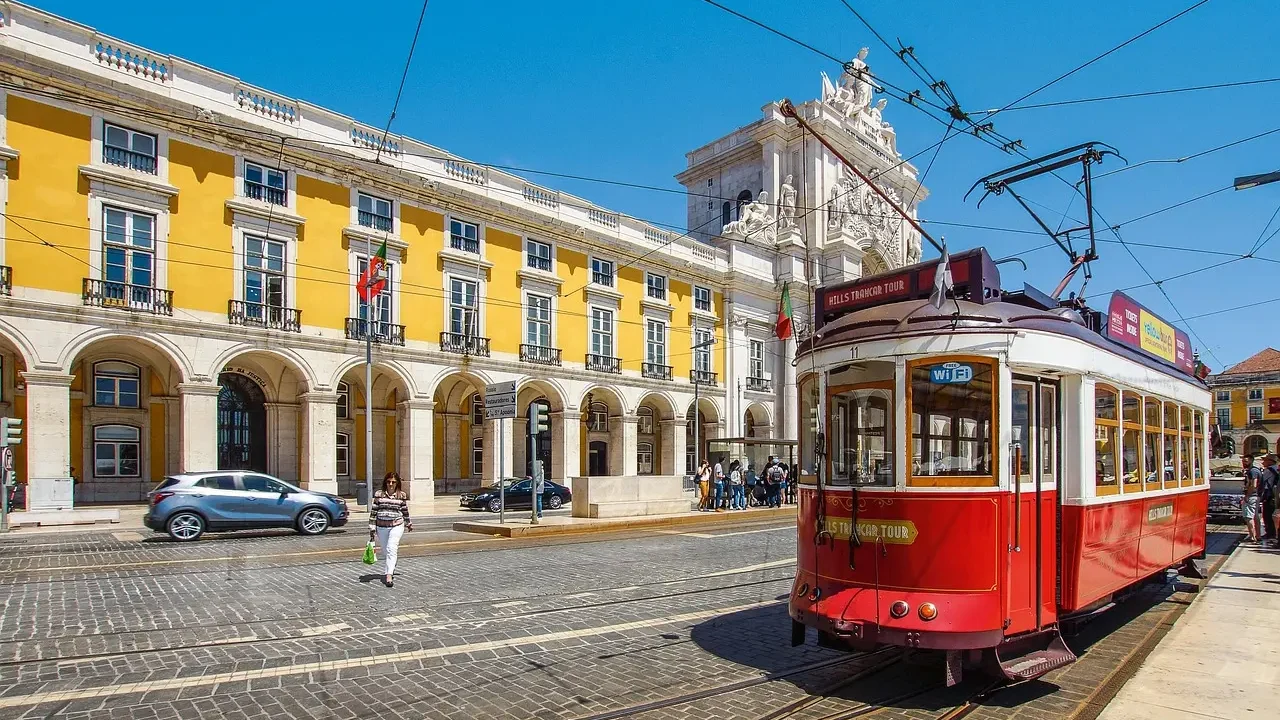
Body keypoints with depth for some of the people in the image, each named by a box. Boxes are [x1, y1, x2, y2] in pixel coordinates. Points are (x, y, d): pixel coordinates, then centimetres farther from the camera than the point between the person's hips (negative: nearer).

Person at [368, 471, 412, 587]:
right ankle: (389, 572, 30)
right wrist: (372, 528, 0)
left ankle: (389, 576, -22)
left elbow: (405, 511, 14)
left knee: (391, 549, -17)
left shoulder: (402, 495, 1)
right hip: (381, 526, 2)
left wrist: (408, 524, 25)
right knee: (385, 552, 11)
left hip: (397, 526, -2)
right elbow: (373, 512, 2)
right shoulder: (378, 494, 1)